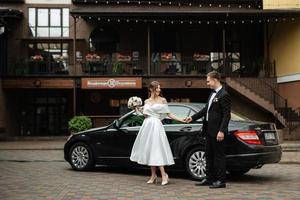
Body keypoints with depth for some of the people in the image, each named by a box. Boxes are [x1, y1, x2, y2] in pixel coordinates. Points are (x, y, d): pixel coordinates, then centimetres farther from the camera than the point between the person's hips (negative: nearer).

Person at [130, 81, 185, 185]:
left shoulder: (162, 100, 3)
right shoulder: (146, 101, 12)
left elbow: (168, 114, 2)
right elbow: (145, 115, 13)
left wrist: (181, 120, -5)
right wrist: (138, 110, 3)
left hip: (156, 126, -4)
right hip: (147, 126, 4)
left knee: (157, 150, -12)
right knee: (149, 150, 6)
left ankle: (164, 174, -8)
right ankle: (153, 175, 15)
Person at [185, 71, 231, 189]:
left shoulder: (224, 95, -14)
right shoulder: (213, 94, 14)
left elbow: (226, 115, -17)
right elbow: (206, 109, 22)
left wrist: (222, 131, -22)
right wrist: (193, 118, 22)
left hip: (217, 131, -9)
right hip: (209, 130, 9)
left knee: (219, 156, 0)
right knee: (209, 155, 15)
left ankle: (221, 181, 9)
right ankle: (210, 178, 25)